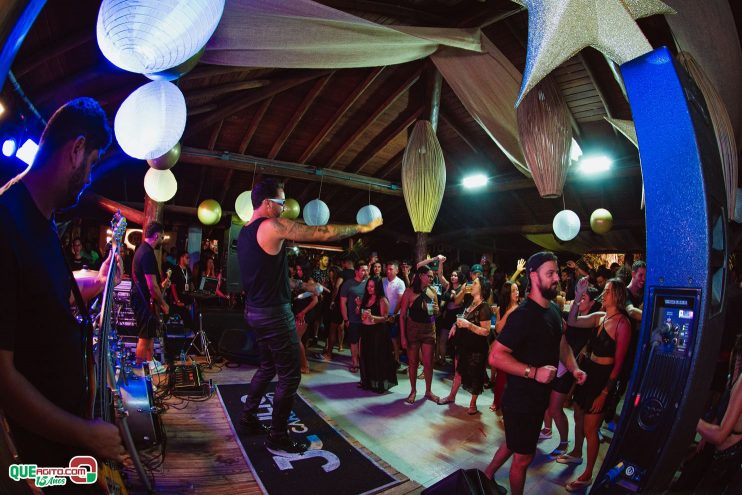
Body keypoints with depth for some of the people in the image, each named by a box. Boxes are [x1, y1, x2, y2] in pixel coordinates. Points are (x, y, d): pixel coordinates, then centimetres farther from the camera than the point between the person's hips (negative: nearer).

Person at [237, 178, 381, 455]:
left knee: (268, 366, 24)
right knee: (290, 376, 2)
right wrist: (363, 228, -8)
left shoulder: (245, 233, 10)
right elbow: (324, 233, -17)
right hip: (275, 313, -10)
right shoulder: (273, 226, -17)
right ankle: (278, 438, 12)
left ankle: (248, 418, 35)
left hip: (254, 311, 10)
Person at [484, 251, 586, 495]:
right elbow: (496, 356, -28)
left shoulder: (554, 309, 2)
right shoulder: (523, 315, -25)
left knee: (514, 444, 26)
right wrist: (534, 372, -30)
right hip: (521, 400, -9)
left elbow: (561, 343, 18)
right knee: (523, 457, 9)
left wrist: (574, 368, 2)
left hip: (539, 397, 9)